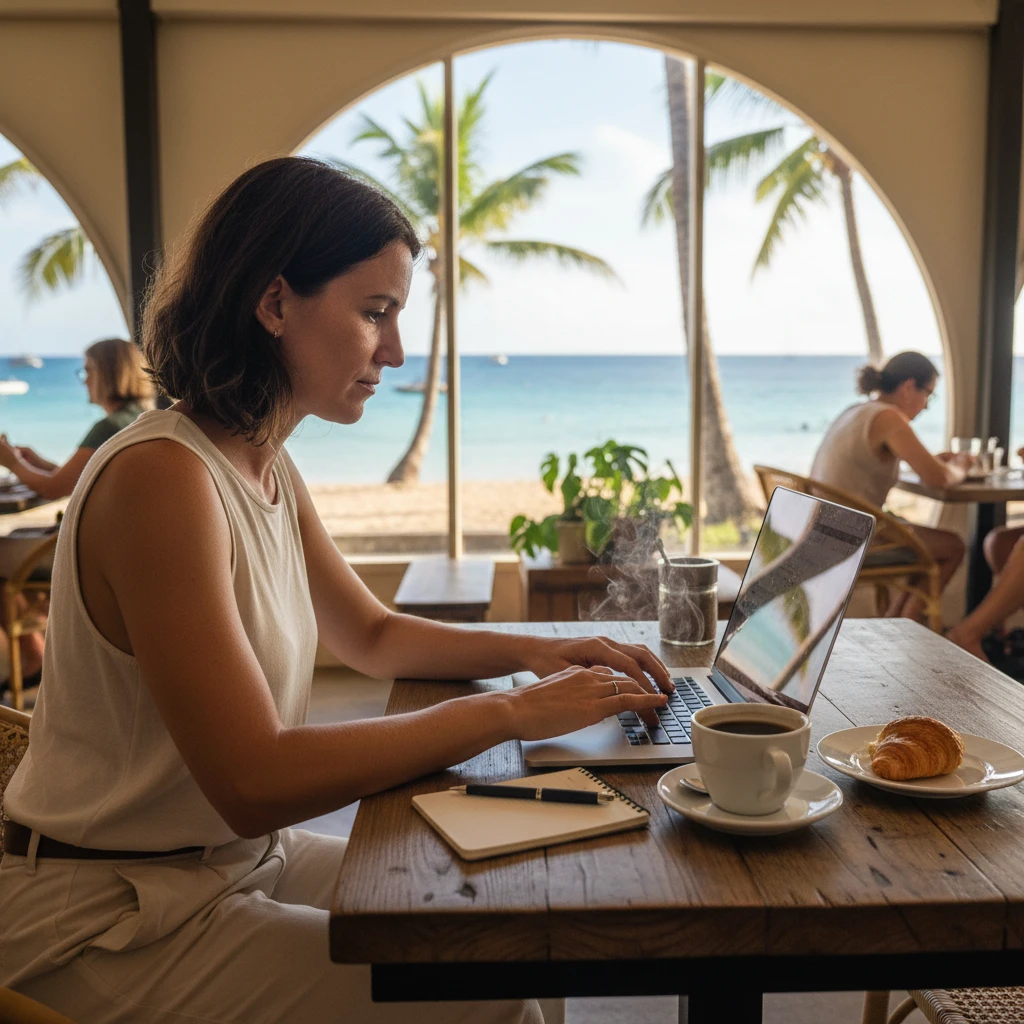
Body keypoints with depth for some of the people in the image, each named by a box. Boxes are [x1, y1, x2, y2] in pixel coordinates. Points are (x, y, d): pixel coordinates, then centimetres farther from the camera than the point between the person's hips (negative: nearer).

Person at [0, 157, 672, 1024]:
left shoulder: (268, 472, 3)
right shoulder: (161, 476, -26)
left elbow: (374, 635, 15)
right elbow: (255, 782, -29)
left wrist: (536, 652, -1)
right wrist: (511, 712, -23)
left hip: (245, 855, 8)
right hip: (112, 914, -8)